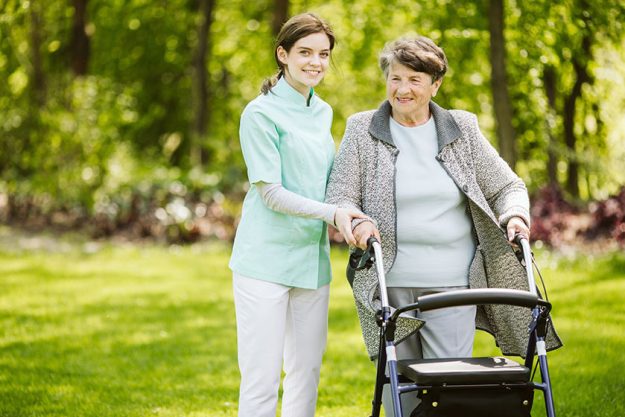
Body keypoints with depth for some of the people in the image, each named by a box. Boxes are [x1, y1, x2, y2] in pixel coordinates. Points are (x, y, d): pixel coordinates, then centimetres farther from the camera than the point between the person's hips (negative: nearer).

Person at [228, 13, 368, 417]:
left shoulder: (323, 112, 13)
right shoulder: (261, 113, -8)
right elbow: (271, 192, -13)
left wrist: (354, 217, 5)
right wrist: (332, 213, -23)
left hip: (312, 259, 7)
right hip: (266, 259, -7)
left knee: (307, 372, 11)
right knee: (262, 379, -6)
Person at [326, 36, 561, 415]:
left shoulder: (463, 129, 9)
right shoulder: (362, 129, 5)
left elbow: (507, 186, 13)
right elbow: (339, 195, 2)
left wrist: (515, 215, -9)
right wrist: (357, 221, -19)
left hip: (453, 285, 0)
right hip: (389, 286, 0)